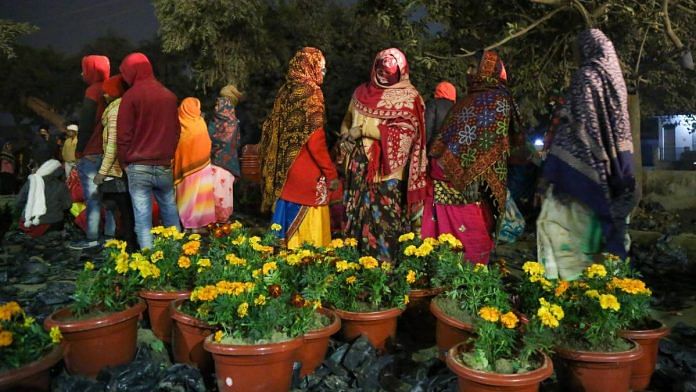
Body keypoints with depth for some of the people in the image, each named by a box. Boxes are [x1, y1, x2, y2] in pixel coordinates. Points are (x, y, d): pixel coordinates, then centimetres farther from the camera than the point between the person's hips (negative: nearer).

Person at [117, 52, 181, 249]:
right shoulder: (169, 96, 7)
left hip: (139, 167, -4)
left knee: (143, 220, 0)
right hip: (164, 166, 4)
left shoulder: (131, 96, -6)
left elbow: (123, 135, -6)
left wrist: (124, 162, 6)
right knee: (170, 215, 13)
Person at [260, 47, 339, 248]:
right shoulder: (311, 93, -14)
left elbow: (273, 129, 13)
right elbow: (316, 140, -19)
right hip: (306, 172, -7)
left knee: (289, 214, 16)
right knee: (307, 221, 2)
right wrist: (331, 173, -13)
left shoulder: (286, 90, 9)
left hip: (285, 168, 8)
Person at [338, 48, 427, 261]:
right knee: (356, 215, 7)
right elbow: (347, 120, 24)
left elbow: (405, 130, -13)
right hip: (359, 166, 5)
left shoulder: (408, 97, -1)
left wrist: (364, 129, -14)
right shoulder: (362, 92, 15)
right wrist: (345, 136, 1)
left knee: (384, 218, -6)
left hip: (387, 169, -5)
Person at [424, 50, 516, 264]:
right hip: (446, 180, 8)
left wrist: (474, 179, -18)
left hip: (467, 183, -8)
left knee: (469, 241, -3)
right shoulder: (469, 99, 23)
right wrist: (436, 161, 14)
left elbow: (490, 145, -12)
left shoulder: (497, 100, -2)